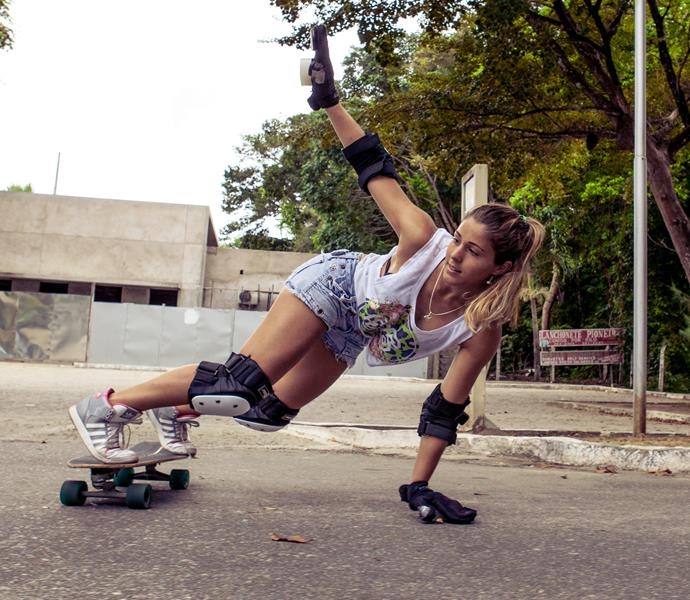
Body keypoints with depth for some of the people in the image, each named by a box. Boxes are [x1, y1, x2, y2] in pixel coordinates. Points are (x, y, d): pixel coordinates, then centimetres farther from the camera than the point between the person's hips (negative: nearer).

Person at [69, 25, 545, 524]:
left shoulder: (482, 330, -25)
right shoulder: (425, 243, -32)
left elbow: (447, 410, -16)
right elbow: (376, 171, -20)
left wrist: (419, 487, -15)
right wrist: (329, 100, -19)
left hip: (347, 336, 5)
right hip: (333, 283, -4)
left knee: (270, 412, 9)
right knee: (241, 385, -19)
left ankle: (180, 407, 34)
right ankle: (109, 406, -5)